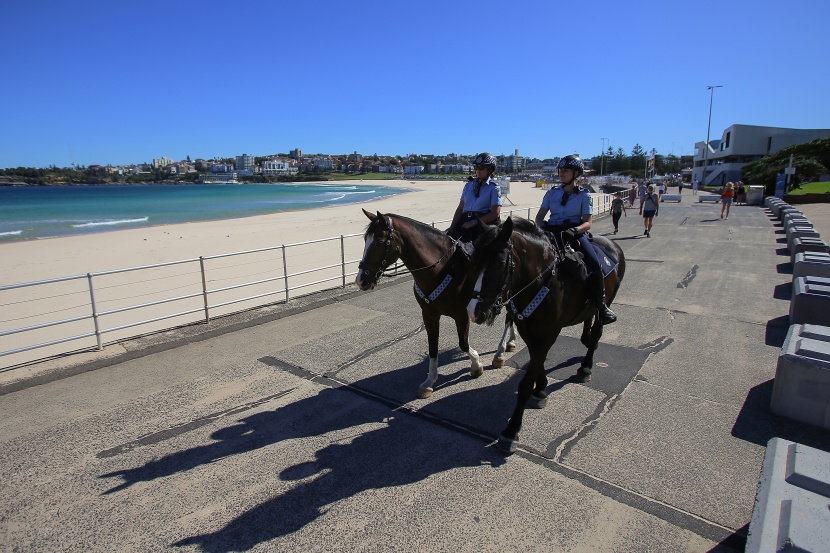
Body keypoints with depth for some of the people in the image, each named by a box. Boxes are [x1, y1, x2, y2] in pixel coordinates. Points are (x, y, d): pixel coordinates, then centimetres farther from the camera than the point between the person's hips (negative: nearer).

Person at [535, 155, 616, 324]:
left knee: (594, 264, -26)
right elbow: (540, 215, 13)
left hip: (576, 233, -3)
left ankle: (601, 306, -11)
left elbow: (588, 222, -2)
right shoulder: (552, 193, 13)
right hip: (552, 232, 3)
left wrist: (574, 230, -22)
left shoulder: (583, 195, 5)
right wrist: (541, 227, -10)